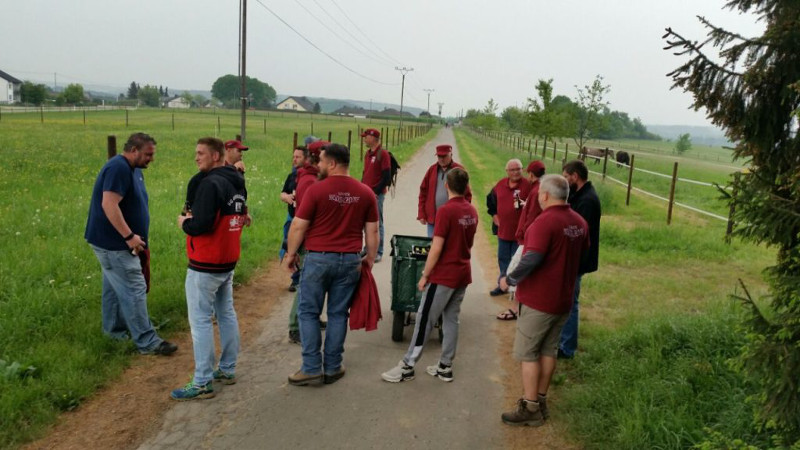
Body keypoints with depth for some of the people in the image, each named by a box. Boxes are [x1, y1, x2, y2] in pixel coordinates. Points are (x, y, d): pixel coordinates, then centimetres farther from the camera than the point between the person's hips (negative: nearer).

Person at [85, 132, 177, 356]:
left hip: (116, 242, 10)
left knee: (115, 287, 19)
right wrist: (129, 236, -27)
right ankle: (147, 342, -4)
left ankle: (116, 329, 31)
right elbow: (109, 205, -29)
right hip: (113, 243, -10)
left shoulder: (133, 170, 12)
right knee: (134, 290, -8)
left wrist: (134, 237, 17)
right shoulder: (118, 168, -20)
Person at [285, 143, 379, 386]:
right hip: (350, 260, 4)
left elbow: (298, 226, -6)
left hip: (318, 258, -3)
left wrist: (291, 254, 6)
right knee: (338, 314, 11)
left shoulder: (316, 189, -9)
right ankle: (332, 367, 17)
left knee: (308, 312, 8)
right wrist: (370, 258, 16)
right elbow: (372, 231, 6)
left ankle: (312, 367, 8)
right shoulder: (366, 193, 3)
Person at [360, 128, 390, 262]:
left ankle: (378, 252, 6)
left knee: (377, 223, -2)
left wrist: (375, 192, -15)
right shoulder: (368, 154, 14)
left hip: (376, 194, -8)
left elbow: (387, 177, -14)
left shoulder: (383, 154, -10)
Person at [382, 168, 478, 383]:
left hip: (444, 275, -7)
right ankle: (445, 367, 20)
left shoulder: (445, 210, -17)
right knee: (451, 320, 13)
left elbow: (436, 248, -18)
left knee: (425, 319, 1)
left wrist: (425, 275, -10)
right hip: (463, 273, 7)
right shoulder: (472, 211, 5)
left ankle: (407, 366, 9)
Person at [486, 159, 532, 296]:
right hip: (503, 231, 5)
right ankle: (503, 284, 33)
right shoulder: (500, 185, 3)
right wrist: (493, 214, 11)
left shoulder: (528, 186, -13)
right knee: (503, 259, 17)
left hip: (520, 232, -5)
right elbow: (490, 199, 19)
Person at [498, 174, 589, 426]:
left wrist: (509, 280, -15)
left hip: (539, 299, -8)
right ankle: (541, 401, 27)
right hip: (563, 299, 8)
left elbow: (532, 259, -28)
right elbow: (582, 253, 18)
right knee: (548, 351, 17)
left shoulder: (545, 221, -21)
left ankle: (530, 409, 8)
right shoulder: (579, 222, 5)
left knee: (527, 353, 3)